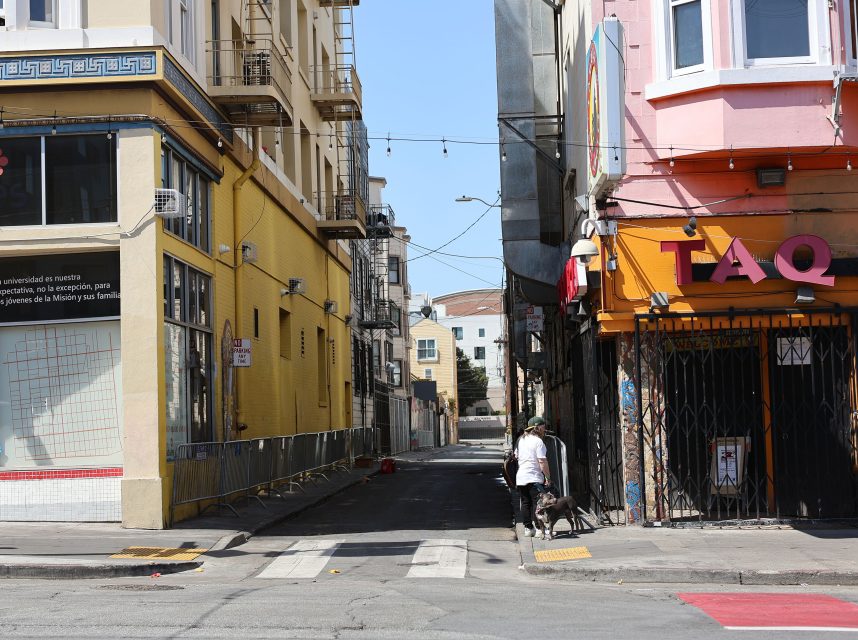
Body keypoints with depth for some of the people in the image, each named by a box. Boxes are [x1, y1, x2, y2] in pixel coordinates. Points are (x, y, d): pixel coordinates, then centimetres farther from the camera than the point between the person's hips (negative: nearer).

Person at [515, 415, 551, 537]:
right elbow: (542, 462, -16)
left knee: (525, 503, 11)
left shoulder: (520, 440, 10)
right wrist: (548, 477, -10)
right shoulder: (538, 441, -13)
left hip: (521, 478, 7)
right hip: (535, 478, -7)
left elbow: (516, 456, 21)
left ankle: (528, 528, 14)